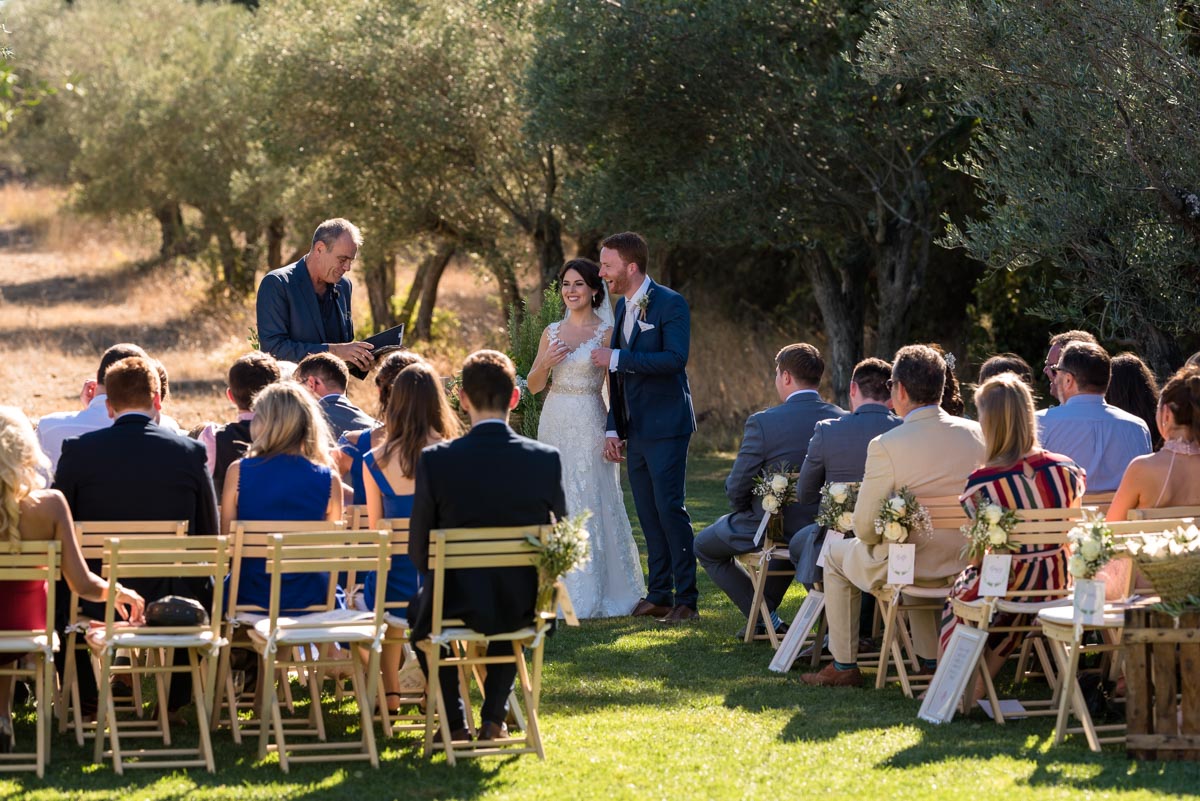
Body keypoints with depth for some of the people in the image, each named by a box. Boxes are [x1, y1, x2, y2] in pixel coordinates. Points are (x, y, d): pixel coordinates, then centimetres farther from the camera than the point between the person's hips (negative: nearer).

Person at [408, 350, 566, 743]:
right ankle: (494, 717, 32)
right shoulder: (545, 459, -10)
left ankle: (455, 722, 29)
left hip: (457, 604, -2)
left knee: (420, 609, 34)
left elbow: (419, 550, -6)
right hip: (526, 607, 2)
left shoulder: (434, 460, -15)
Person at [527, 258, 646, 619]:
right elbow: (533, 385, 13)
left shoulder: (606, 332, -2)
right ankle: (563, 589, 11)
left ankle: (596, 593, 0)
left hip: (589, 424, -5)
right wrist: (545, 363, -7)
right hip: (555, 423, 5)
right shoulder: (552, 332, 11)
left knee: (591, 505, -4)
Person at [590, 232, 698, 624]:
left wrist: (617, 358, -20)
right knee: (648, 514, 9)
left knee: (669, 508, -9)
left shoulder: (670, 304, -11)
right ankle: (659, 595, 14)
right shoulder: (623, 306, 15)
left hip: (665, 426, -8)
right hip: (634, 429, 8)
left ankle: (687, 599, -6)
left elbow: (675, 358, -23)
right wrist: (613, 429, 14)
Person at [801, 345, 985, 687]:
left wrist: (875, 539, 8)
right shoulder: (976, 434, -6)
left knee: (837, 556, 26)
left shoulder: (886, 446, -20)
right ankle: (931, 659, 40)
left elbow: (865, 527, -15)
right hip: (965, 564, 5)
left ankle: (843, 665, 30)